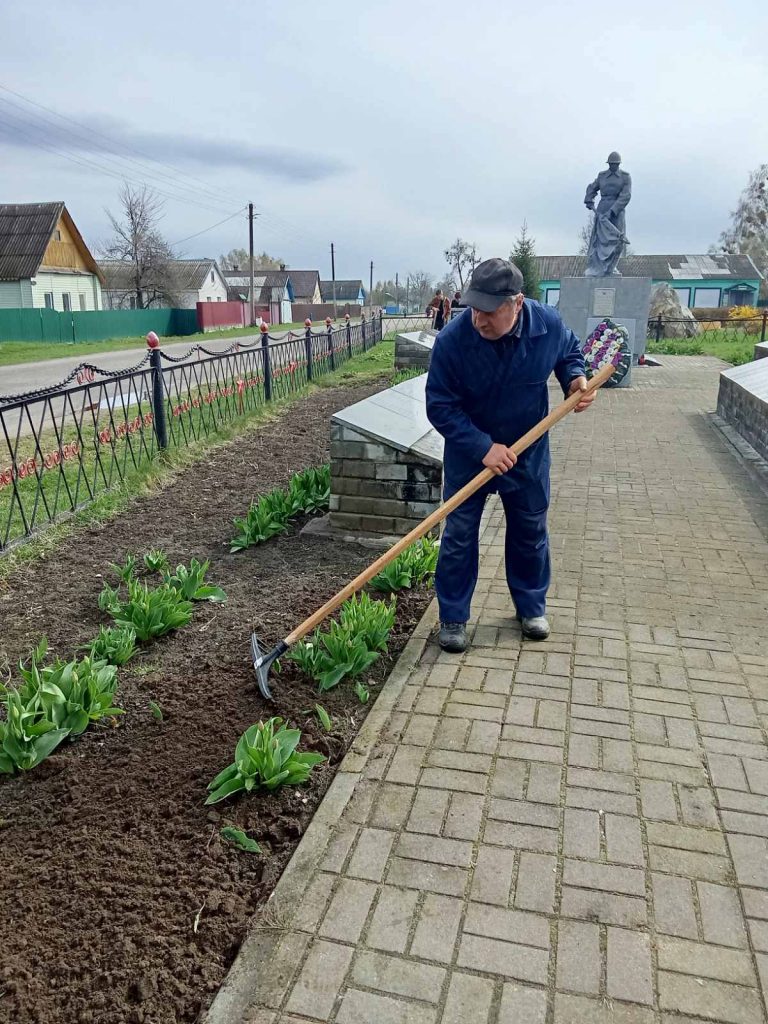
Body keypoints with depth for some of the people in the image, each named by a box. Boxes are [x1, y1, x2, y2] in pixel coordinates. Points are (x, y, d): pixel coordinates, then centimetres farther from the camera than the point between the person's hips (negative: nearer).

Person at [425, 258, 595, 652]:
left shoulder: (549, 324, -19)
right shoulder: (452, 340, -27)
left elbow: (569, 353, 5)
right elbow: (439, 406, -21)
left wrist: (575, 378, -16)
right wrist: (483, 447, -28)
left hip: (528, 452, 3)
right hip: (468, 453, -2)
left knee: (531, 531, 15)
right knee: (459, 536, 3)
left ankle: (531, 606, 36)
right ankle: (452, 617, 21)